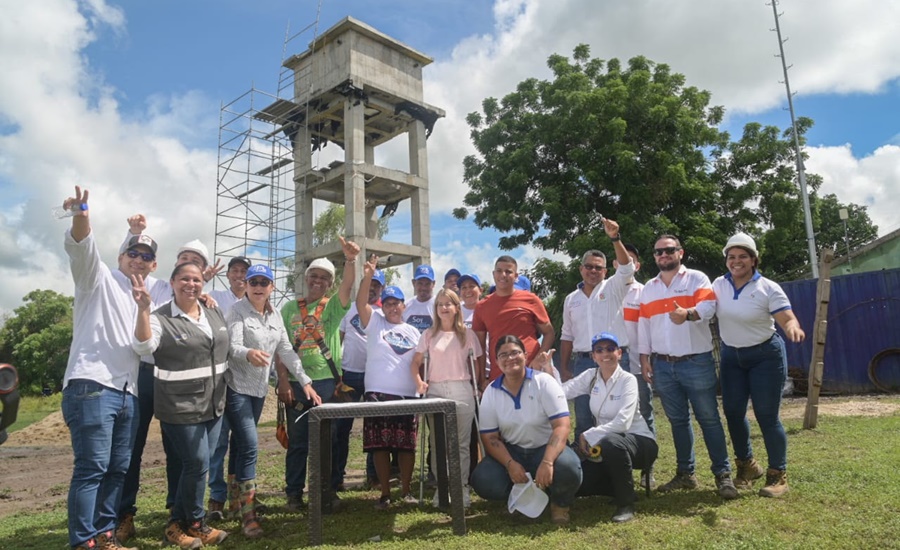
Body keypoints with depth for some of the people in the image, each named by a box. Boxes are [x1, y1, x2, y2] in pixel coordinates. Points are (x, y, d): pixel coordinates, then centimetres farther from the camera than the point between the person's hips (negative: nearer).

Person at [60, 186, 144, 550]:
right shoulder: (99, 278, 5)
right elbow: (82, 246, -14)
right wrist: (81, 214, -34)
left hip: (127, 394, 7)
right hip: (92, 387, -7)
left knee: (118, 469, 9)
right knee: (91, 468, -8)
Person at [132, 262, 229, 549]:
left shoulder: (215, 314, 8)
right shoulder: (160, 318, -9)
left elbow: (227, 349, 19)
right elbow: (143, 346, -28)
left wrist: (224, 394, 20)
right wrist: (143, 309, -40)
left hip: (214, 404, 6)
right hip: (181, 407, -6)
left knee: (197, 465, 12)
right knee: (197, 464, -2)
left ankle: (177, 524, 28)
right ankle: (196, 524, 21)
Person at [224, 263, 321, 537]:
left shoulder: (274, 317, 9)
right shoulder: (237, 311, -10)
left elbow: (286, 351, 8)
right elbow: (231, 345, -23)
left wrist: (305, 381, 2)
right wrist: (248, 353, -46)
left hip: (259, 388, 6)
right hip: (237, 387, -6)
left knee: (240, 445, 15)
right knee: (249, 445, -12)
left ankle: (235, 502, 27)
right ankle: (247, 513, -5)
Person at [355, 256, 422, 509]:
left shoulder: (413, 331, 15)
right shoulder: (374, 322, 7)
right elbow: (360, 303, -10)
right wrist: (368, 276, -22)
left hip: (408, 395, 2)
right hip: (378, 393, -2)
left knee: (407, 445, 5)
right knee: (380, 445, 0)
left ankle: (406, 490, 19)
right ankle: (385, 493, 12)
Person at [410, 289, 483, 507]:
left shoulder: (467, 334, 4)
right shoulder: (429, 335, 6)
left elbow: (476, 362, 8)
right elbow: (416, 362, 5)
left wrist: (477, 389, 2)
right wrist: (419, 381, -12)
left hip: (461, 390, -1)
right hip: (435, 391, 1)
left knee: (462, 442, 3)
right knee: (438, 442, 6)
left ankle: (462, 486, 12)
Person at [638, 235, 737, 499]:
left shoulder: (696, 278, 1)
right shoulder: (648, 288, 15)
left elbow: (709, 306, -17)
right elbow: (643, 325, 13)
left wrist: (688, 314, -38)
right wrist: (644, 358, 7)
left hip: (697, 362, -4)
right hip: (663, 365, 4)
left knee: (709, 419, -1)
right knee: (678, 421, 11)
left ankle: (723, 475, 8)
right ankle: (685, 473, 20)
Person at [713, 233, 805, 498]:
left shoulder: (768, 288, -14)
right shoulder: (719, 284, -2)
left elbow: (788, 319, -21)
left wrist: (793, 327, -43)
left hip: (766, 356, -4)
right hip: (731, 356, 4)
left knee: (767, 415, -3)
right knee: (733, 413, 7)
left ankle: (778, 475, 13)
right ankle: (747, 465, 28)